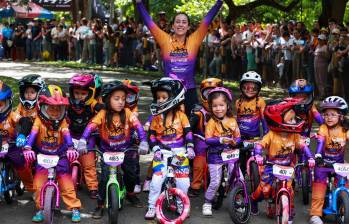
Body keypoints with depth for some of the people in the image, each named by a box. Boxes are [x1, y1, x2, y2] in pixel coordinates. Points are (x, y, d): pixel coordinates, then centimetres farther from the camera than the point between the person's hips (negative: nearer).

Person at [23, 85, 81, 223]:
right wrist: (27, 148, -40)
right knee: (39, 185, -5)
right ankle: (40, 209, 11)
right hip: (42, 157, 0)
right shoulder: (39, 121, -8)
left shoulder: (62, 122, -5)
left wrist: (70, 148, -38)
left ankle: (74, 208, 7)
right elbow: (33, 134, -22)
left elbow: (67, 135, -19)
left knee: (67, 184, -4)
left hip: (60, 156, 0)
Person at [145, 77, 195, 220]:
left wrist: (190, 148, -11)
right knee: (156, 180, -12)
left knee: (183, 182, -3)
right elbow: (152, 136, 3)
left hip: (179, 152, 0)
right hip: (162, 152, 0)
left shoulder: (181, 116, -2)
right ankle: (151, 207, 3)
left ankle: (181, 205, 21)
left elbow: (188, 133, -1)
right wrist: (156, 149, -10)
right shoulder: (156, 117, 1)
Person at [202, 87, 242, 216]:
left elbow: (238, 137, 6)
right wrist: (221, 140, -30)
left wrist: (235, 142, -16)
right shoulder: (212, 122, -9)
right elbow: (208, 140, -17)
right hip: (215, 156, -3)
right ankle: (207, 203, 15)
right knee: (215, 182, -6)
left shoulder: (232, 121, 3)